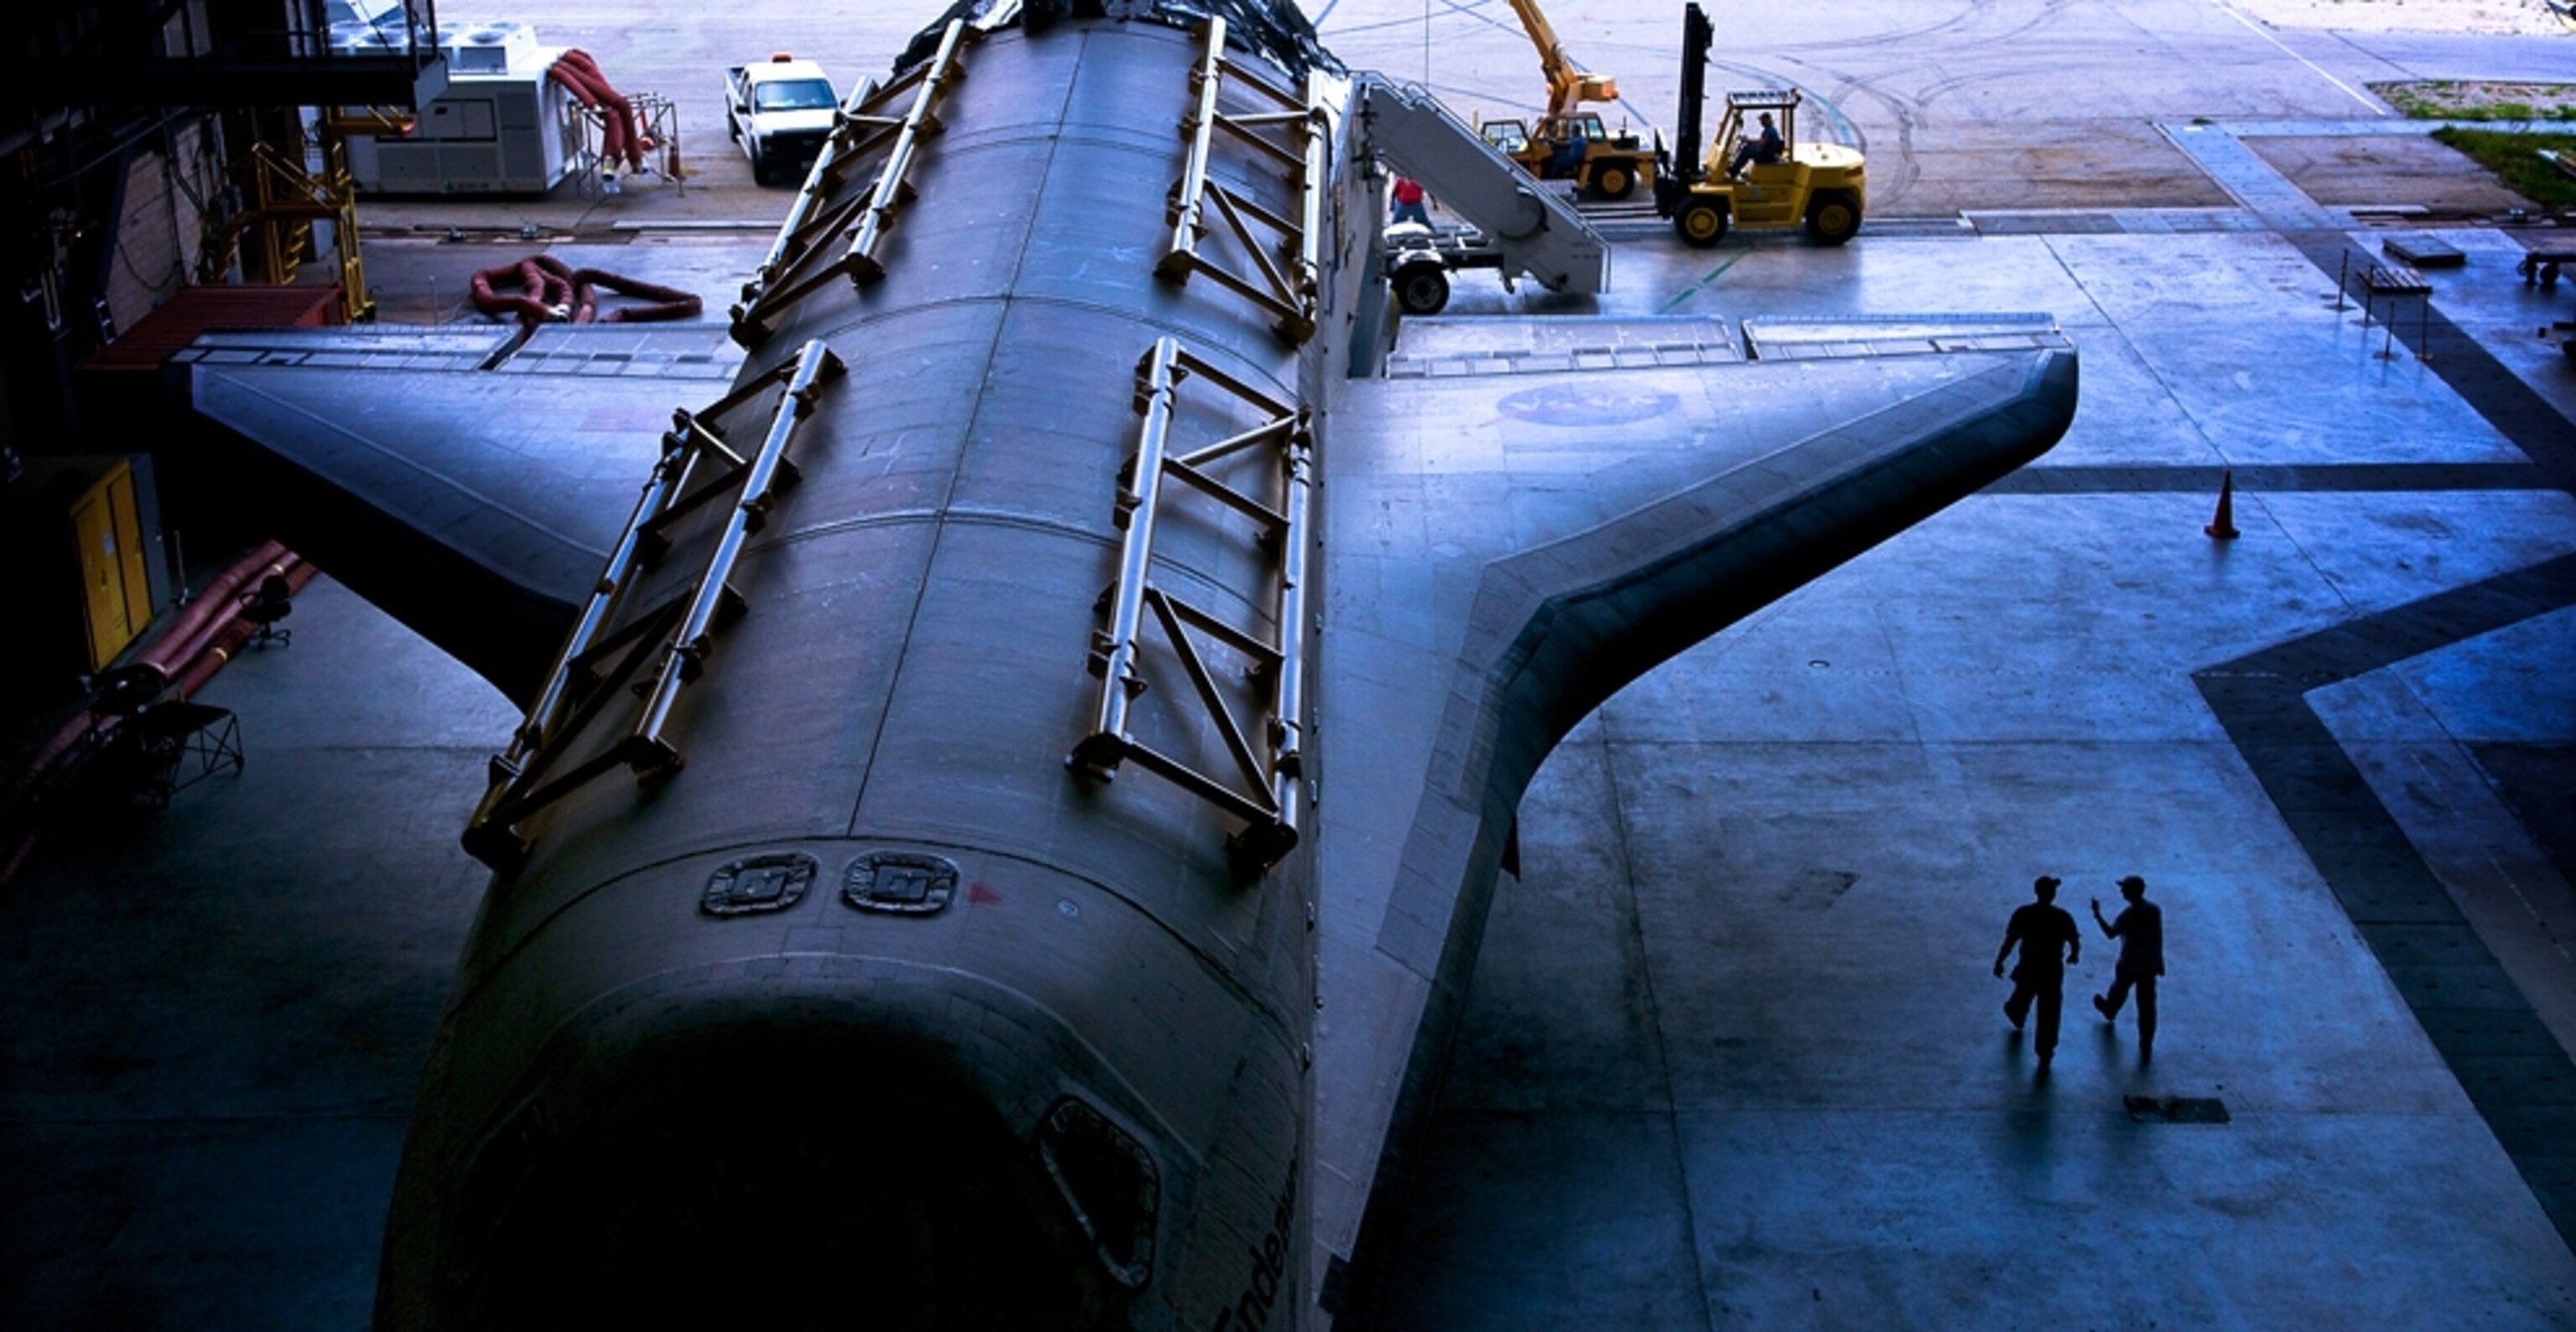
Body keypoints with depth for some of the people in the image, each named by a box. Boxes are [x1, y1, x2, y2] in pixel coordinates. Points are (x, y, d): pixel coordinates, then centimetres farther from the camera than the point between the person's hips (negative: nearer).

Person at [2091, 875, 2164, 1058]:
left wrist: (2097, 915, -14)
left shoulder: (2128, 914, -22)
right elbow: (2159, 938, 5)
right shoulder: (2155, 910, -4)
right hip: (2149, 965, 3)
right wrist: (2159, 961, 15)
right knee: (2147, 1006, 6)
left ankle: (2110, 1011, 58)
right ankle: (2146, 1046, 10)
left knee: (2119, 989, 28)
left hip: (2129, 965, -3)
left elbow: (2111, 933, -21)